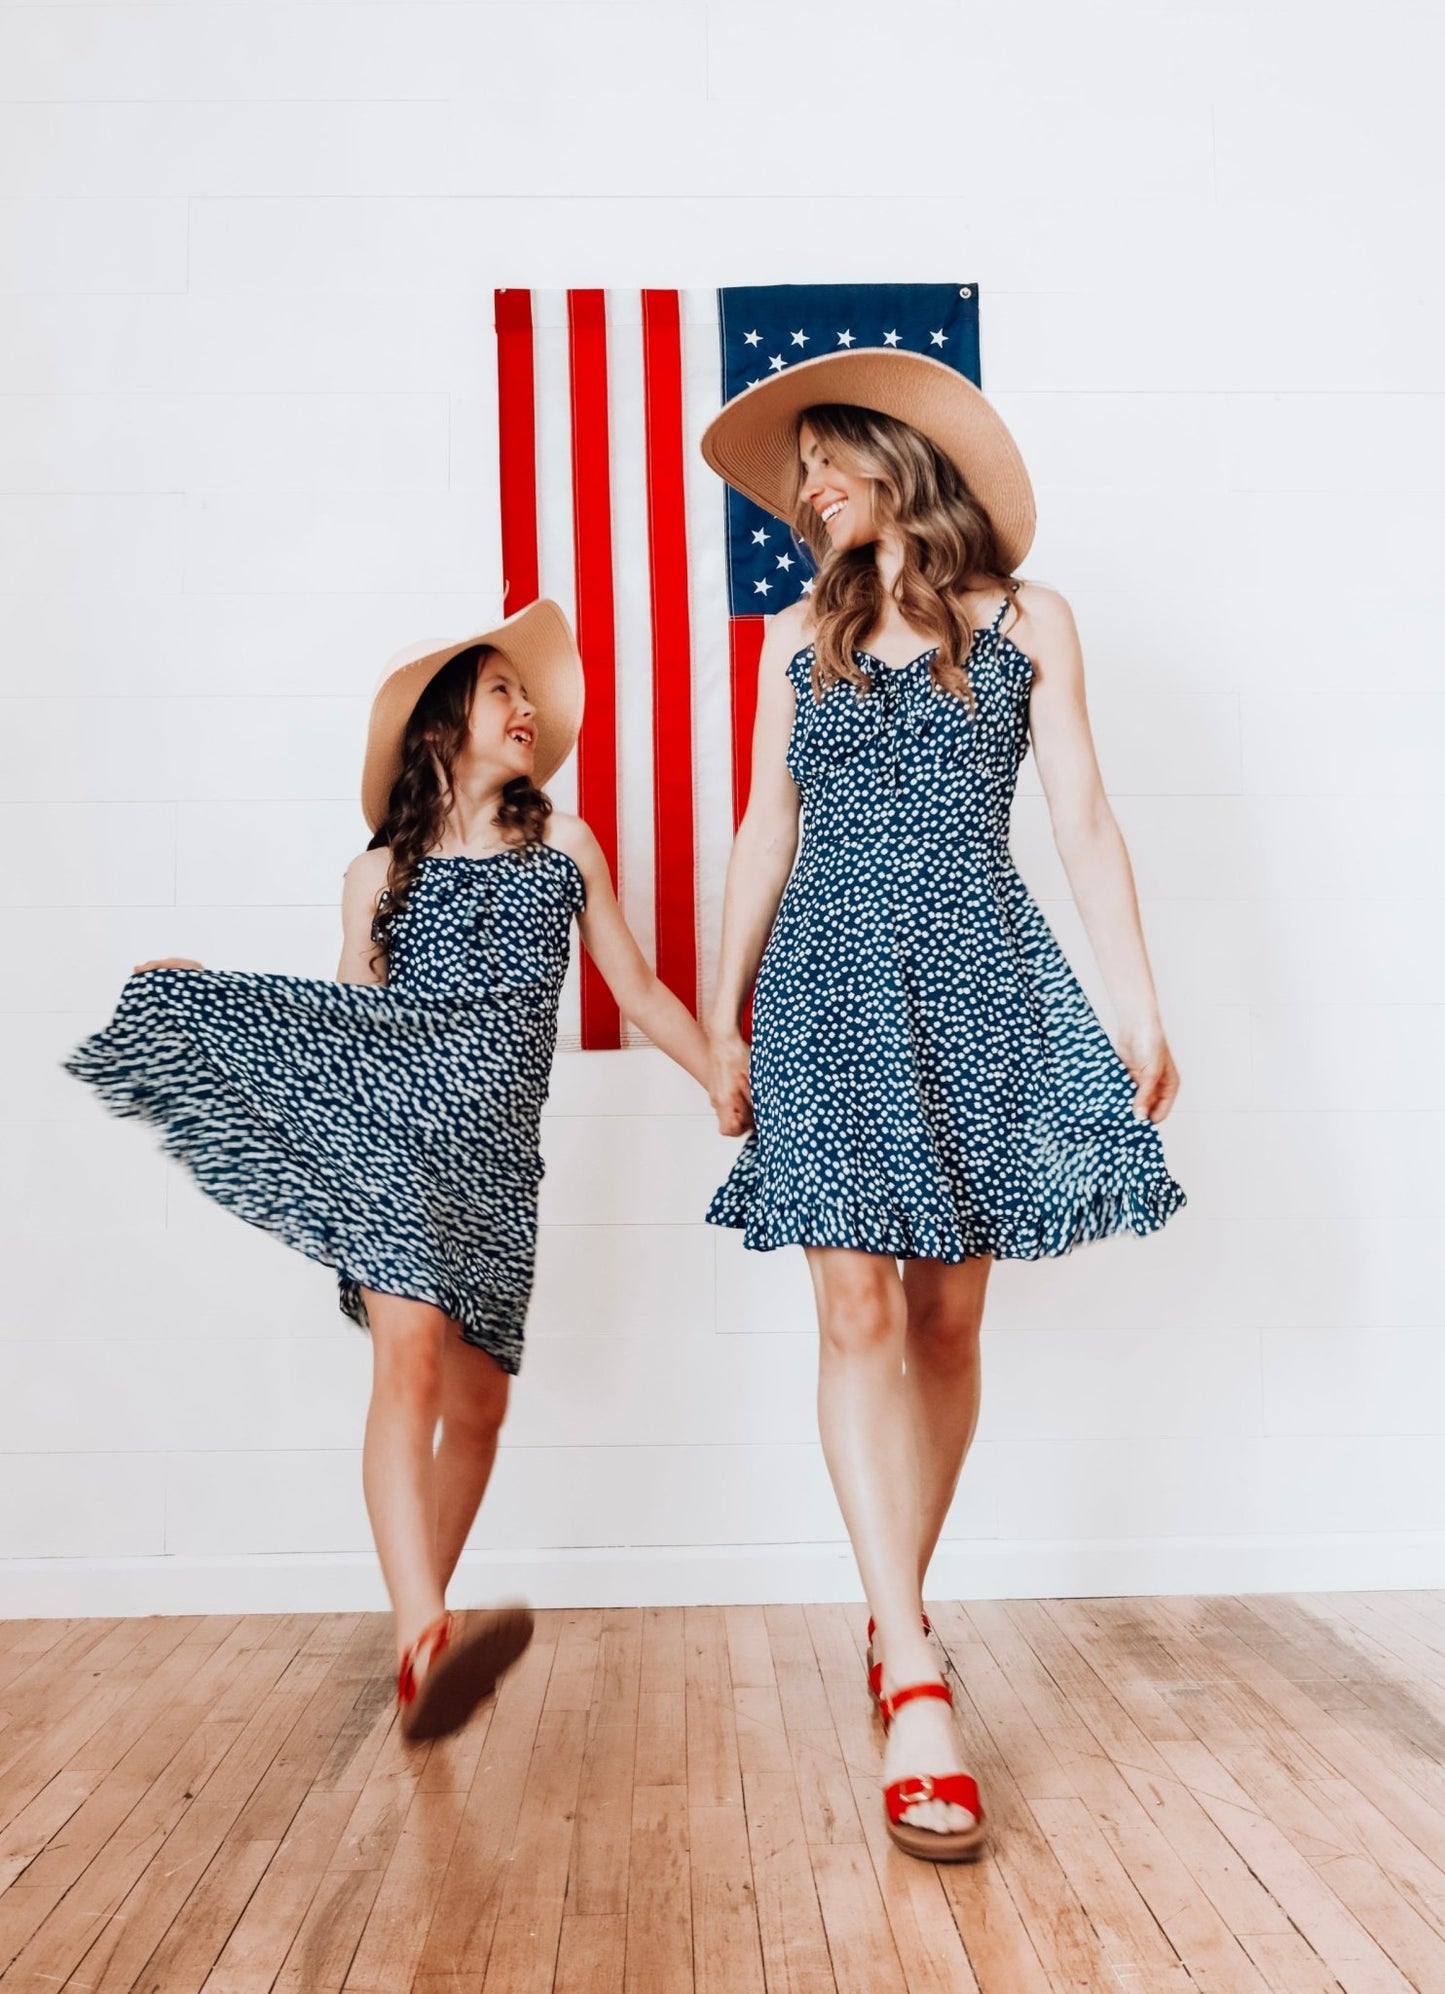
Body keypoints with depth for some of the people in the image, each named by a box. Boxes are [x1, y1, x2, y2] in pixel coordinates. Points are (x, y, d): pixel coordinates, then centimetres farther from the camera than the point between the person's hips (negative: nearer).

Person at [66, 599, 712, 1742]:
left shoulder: (566, 847, 15)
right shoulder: (381, 874, 12)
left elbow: (638, 988, 18)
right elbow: (356, 1018, 14)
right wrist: (210, 996, 6)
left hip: (492, 1148, 2)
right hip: (393, 1114, -2)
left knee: (478, 1401, 3)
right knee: (413, 1356, -23)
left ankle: (424, 1637, 20)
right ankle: (425, 1646, -29)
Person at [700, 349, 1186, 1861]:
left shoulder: (1026, 620, 8)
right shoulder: (800, 635, 14)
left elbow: (1082, 816, 4)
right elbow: (765, 832, 13)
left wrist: (1137, 998, -4)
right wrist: (726, 1018, 9)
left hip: (975, 980, -1)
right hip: (828, 982, 1)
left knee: (949, 1317, 2)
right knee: (858, 1310, -10)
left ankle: (897, 1620, 21)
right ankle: (915, 1683, -7)